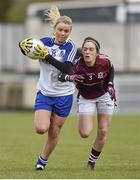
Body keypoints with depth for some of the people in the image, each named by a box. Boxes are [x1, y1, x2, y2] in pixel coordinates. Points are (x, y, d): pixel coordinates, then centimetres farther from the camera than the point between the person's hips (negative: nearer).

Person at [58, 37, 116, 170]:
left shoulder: (104, 61, -23)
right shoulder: (77, 65, -29)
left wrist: (110, 84, -10)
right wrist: (67, 77, -50)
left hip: (104, 95, 1)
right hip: (85, 98, -1)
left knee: (103, 132, 0)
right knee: (84, 133, -9)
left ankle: (92, 161, 20)